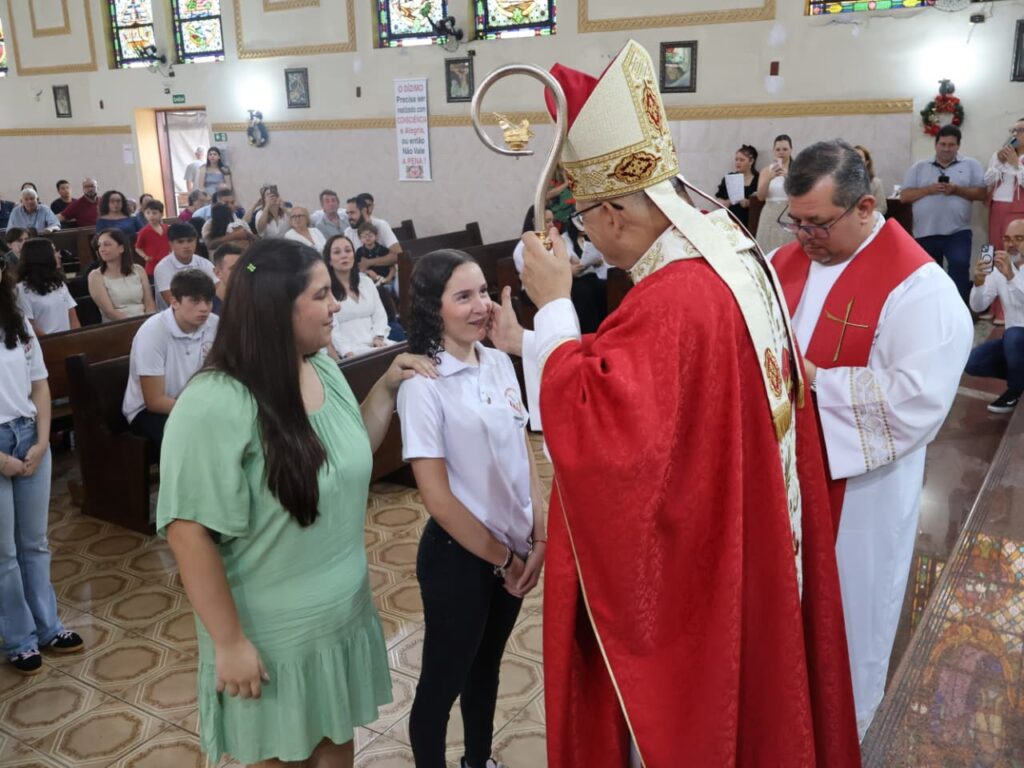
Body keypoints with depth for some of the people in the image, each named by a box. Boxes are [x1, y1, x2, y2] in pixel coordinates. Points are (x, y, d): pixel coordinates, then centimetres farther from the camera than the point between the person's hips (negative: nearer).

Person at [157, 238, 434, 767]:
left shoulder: (325, 371, -1)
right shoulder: (216, 406, -26)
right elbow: (189, 532, -24)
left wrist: (386, 387, 0)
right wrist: (229, 642, -18)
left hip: (345, 614, 7)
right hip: (273, 637, -6)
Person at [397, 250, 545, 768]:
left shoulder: (500, 363, -1)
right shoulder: (422, 384, -19)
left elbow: (524, 451, 7)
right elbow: (437, 497, -19)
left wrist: (539, 535, -2)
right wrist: (501, 558, -11)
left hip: (513, 550, 6)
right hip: (458, 555, -6)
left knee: (487, 665, 24)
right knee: (444, 678, 12)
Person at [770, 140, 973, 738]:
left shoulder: (918, 286, -20)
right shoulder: (790, 258, 2)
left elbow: (918, 399, -26)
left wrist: (816, 380, -26)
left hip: (857, 480, -6)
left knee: (846, 597, 13)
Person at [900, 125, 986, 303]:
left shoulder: (971, 165, 8)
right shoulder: (919, 167, 10)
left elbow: (981, 193, 1)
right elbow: (904, 196, 3)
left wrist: (957, 190, -13)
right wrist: (928, 189, -10)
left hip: (957, 232, -2)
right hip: (925, 233, 2)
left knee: (960, 265, -23)